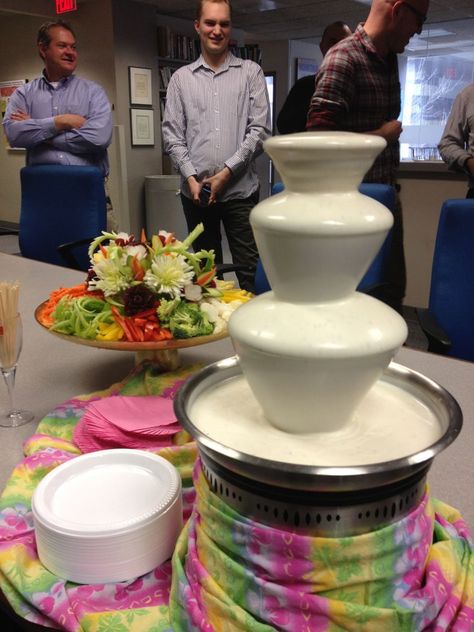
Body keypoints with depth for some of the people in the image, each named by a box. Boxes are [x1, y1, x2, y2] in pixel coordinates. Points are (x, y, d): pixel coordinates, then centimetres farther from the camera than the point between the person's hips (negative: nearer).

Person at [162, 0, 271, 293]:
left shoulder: (251, 72, 7)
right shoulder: (181, 78, 11)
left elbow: (260, 129, -1)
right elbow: (172, 134, 7)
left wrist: (227, 172, -9)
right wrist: (191, 177, -7)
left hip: (240, 189, -2)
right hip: (195, 190, 2)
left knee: (251, 271, -2)